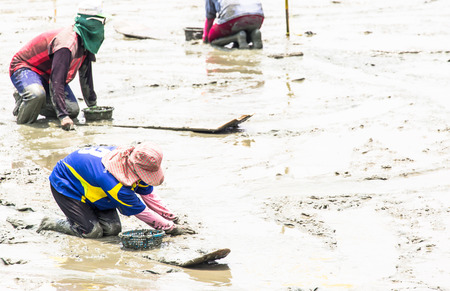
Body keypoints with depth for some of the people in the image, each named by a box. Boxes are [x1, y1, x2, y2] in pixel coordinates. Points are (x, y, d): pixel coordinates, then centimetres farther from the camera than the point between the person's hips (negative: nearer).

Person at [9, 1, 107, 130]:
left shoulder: (85, 42, -3)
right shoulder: (67, 44, -34)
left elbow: (85, 75, 15)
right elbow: (57, 83, -40)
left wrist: (92, 104, 21)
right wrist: (63, 117, -45)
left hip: (46, 74, 10)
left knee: (73, 110, -2)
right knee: (37, 95, -42)